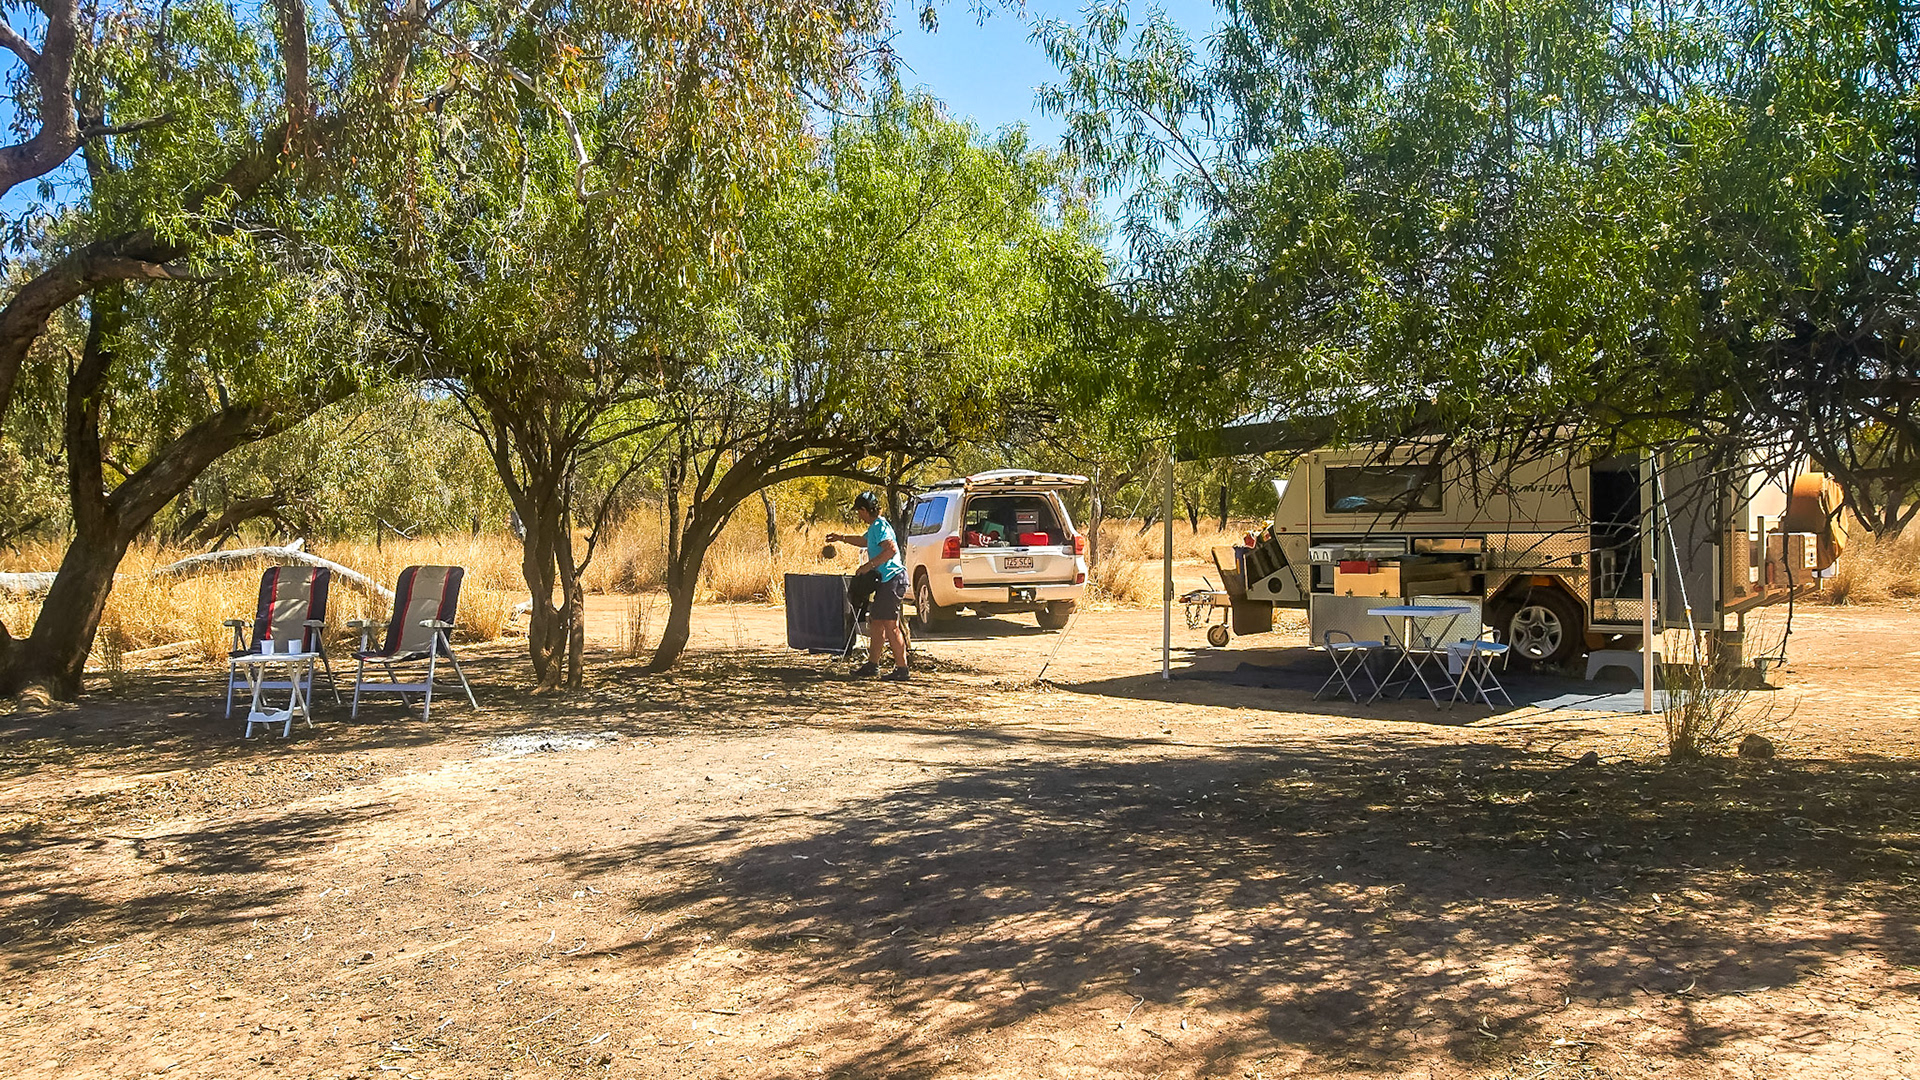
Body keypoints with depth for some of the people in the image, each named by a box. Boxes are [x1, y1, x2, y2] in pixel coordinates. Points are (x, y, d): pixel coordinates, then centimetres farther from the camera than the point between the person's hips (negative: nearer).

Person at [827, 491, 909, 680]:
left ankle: (901, 669, -9)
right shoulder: (875, 527, 18)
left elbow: (891, 549, -28)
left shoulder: (879, 526, -13)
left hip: (892, 579, -11)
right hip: (886, 580, 11)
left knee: (890, 626, -10)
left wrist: (869, 565, -23)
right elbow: (864, 540, 41)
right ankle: (872, 664, 24)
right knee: (876, 622, 16)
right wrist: (842, 537, 46)